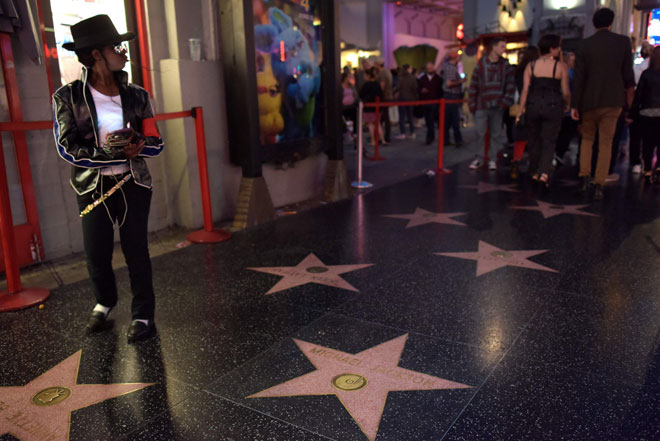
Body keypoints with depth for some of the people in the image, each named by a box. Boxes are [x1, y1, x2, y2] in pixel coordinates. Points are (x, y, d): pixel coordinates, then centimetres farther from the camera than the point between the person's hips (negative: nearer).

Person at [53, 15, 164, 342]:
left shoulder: (136, 96, 1)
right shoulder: (68, 97, -7)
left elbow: (155, 143, 0)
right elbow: (67, 148, -13)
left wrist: (137, 146, -22)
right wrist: (110, 152, -24)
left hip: (133, 185, 1)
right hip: (93, 188, 0)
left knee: (136, 250, 4)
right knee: (96, 254, 8)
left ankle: (143, 314, 19)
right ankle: (104, 302, 38)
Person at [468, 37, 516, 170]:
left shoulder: (505, 65, 5)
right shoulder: (481, 64, 0)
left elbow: (510, 85, 2)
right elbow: (473, 85, 0)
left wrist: (506, 101, -9)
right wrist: (472, 104, -4)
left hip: (497, 106, 1)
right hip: (482, 105, -1)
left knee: (496, 134, 7)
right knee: (480, 133, 2)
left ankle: (494, 160, 14)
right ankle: (478, 158, 12)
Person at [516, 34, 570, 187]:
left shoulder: (530, 66, 3)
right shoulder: (561, 67, -3)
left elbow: (525, 90, -2)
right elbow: (565, 92, -1)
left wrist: (521, 109, 1)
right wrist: (567, 104, 17)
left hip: (533, 105, 3)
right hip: (553, 106, -2)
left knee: (534, 139, 15)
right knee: (549, 140, 2)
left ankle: (534, 172, 24)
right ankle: (544, 173, -14)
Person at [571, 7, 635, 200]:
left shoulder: (585, 45, -3)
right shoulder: (623, 42, -2)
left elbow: (578, 77, -4)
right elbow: (628, 73, 2)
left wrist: (575, 105, 0)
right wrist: (629, 90, 22)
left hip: (589, 100, 0)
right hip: (613, 100, 0)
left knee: (587, 138, 18)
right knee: (606, 142, 4)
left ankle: (585, 177, 8)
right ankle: (598, 185, 2)